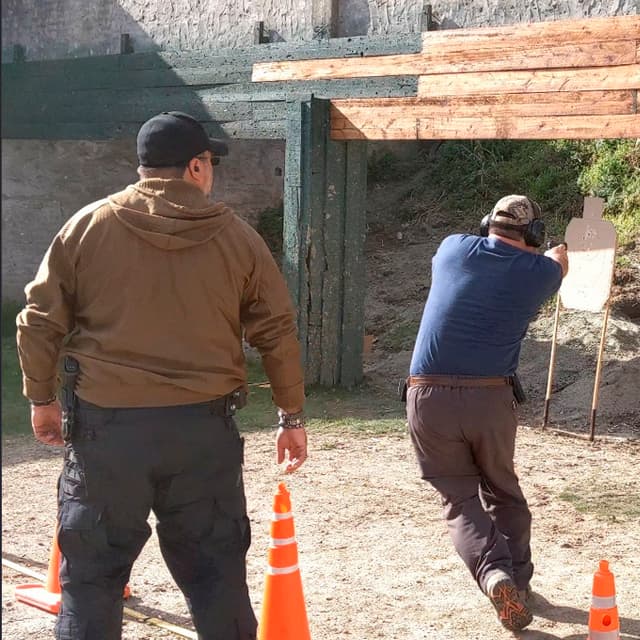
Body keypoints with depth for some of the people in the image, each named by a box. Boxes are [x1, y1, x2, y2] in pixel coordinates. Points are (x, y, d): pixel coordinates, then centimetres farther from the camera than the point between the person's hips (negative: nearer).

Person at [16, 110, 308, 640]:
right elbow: (278, 333, 4)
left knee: (93, 571, 12)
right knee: (215, 570, 14)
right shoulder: (237, 237, 2)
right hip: (204, 427, 1)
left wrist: (42, 398, 14)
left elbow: (40, 320, 1)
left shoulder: (88, 225, 0)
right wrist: (292, 416, 14)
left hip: (106, 424, 0)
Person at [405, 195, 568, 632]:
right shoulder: (541, 271, 5)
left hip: (429, 397, 1)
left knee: (460, 499, 9)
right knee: (503, 491, 23)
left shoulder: (453, 248, 8)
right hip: (491, 399, 0)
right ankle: (519, 582, 27)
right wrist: (559, 256, 56)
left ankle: (495, 574, -13)